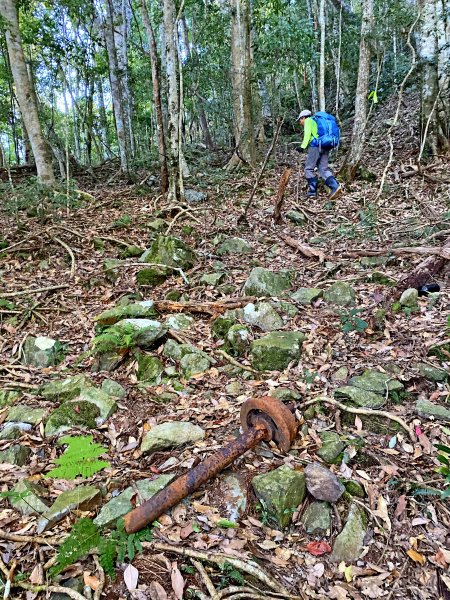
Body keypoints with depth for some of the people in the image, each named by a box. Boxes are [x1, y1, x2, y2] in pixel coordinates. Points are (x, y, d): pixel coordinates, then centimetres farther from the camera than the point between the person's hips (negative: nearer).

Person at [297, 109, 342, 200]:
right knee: (323, 169, 2)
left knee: (309, 169, -1)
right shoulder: (315, 122, 32)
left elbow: (307, 134, -10)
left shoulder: (308, 121, 7)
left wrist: (303, 146, -18)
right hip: (324, 146, 8)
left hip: (315, 146, -8)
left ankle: (312, 192, -2)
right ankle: (335, 186, -17)